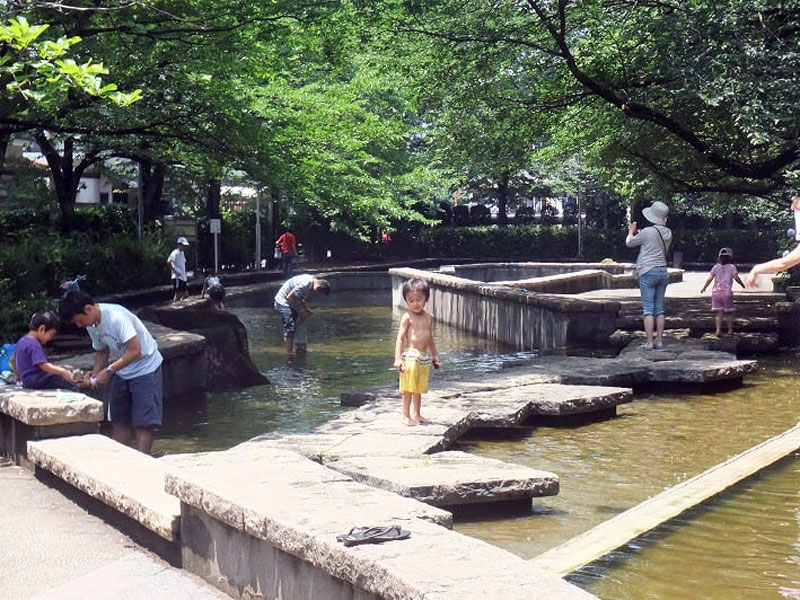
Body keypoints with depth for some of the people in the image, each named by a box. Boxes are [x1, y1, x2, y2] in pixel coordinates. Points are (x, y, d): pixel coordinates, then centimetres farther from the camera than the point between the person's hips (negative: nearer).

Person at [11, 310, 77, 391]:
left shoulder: (22, 341, 13)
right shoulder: (34, 345, -20)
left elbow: (13, 360, 26)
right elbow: (44, 366, -27)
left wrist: (19, 375, 37)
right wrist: (63, 372, -26)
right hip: (37, 382, -11)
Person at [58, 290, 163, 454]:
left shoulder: (117, 317, -27)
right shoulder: (92, 325, 0)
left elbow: (135, 351, -29)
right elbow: (102, 351, 12)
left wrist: (109, 370, -26)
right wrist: (95, 373, -7)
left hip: (145, 368, -8)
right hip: (122, 372, 8)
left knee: (143, 423, -9)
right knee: (118, 420, 6)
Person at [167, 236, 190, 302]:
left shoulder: (182, 253, 18)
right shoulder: (175, 253, -11)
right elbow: (169, 262, -23)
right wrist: (175, 271, -20)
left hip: (183, 277, 9)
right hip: (177, 277, -9)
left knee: (186, 295, 7)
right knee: (178, 294, -11)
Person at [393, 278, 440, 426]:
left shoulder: (429, 317, 10)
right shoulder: (408, 317, -8)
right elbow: (400, 338, -10)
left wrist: (435, 355, 24)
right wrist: (398, 358, -18)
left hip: (425, 357, 6)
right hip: (410, 356, -6)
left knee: (419, 389, 14)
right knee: (408, 389, -3)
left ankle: (416, 414, 24)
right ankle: (406, 416, 4)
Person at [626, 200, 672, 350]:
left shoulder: (648, 232, -13)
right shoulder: (668, 233, 6)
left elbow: (629, 243, 0)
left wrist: (631, 231, 20)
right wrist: (638, 232, 28)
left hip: (648, 271, -6)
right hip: (663, 271, 6)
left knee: (648, 309, -5)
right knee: (659, 309, 10)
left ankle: (649, 342, -8)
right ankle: (659, 340, 10)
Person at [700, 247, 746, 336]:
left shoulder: (716, 267, 6)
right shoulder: (732, 267, 2)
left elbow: (709, 279, 1)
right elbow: (736, 277, -8)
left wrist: (703, 288, 11)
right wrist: (742, 285, 8)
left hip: (716, 291, 1)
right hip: (727, 291, -1)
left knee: (718, 312, 2)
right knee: (729, 312, 12)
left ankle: (718, 330, -11)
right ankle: (730, 330, 19)